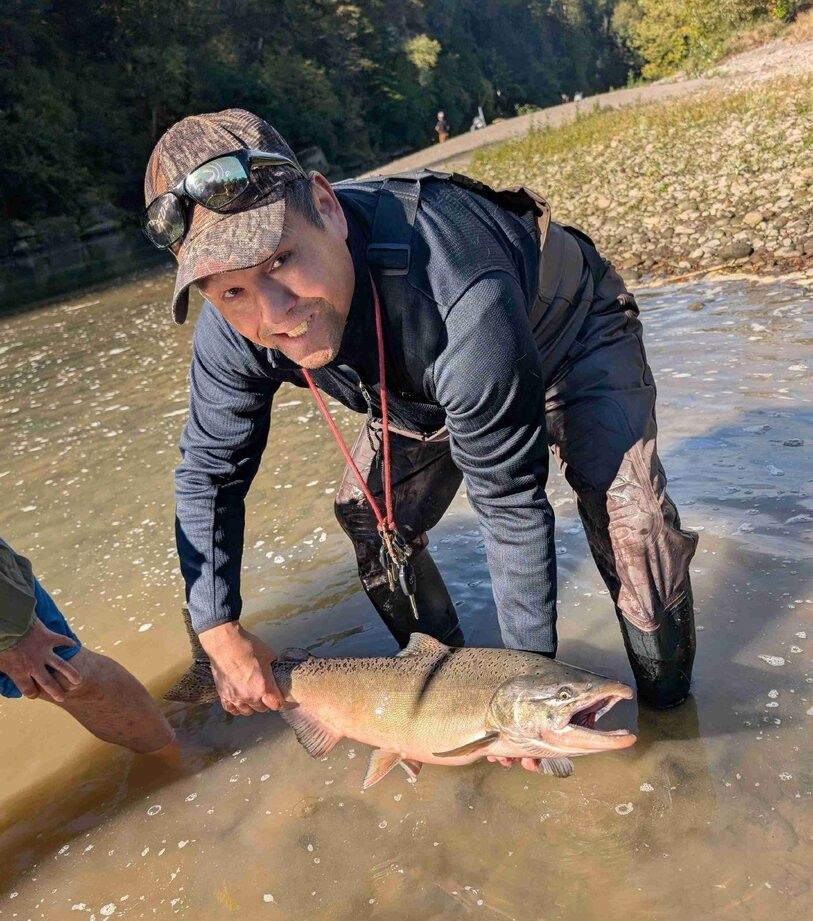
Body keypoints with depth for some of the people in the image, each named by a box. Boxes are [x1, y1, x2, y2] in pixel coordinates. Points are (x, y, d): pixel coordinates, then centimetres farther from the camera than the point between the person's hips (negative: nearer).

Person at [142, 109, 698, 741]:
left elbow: (511, 504, -35)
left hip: (570, 331, -5)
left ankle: (668, 710, 4)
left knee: (629, 517, -25)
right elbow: (207, 475, -10)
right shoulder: (231, 333, -27)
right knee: (372, 519, 0)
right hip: (428, 376, 5)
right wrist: (220, 632, -14)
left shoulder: (459, 302, -46)